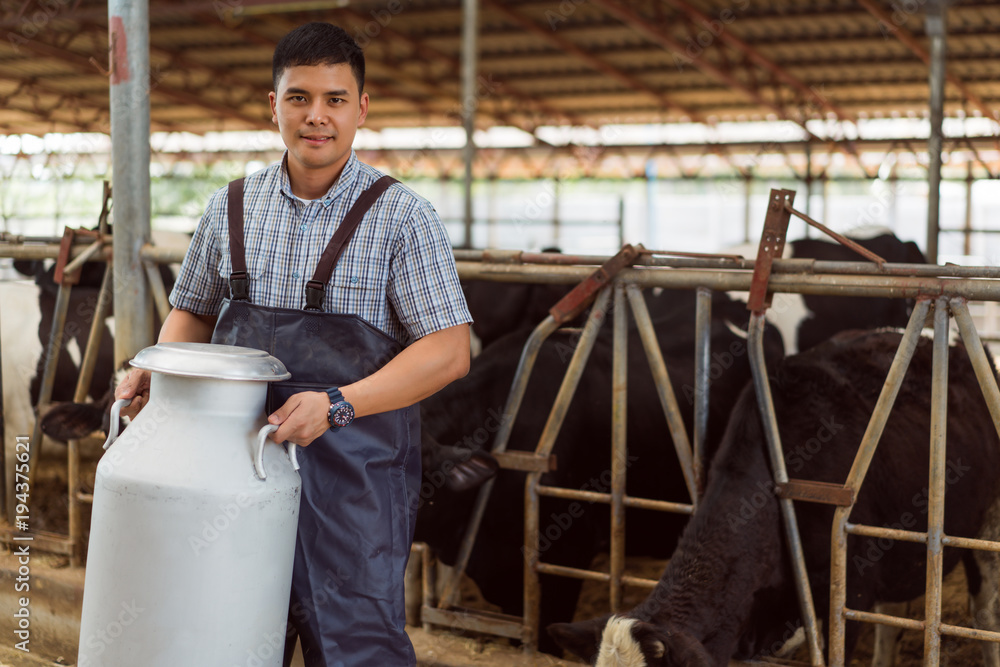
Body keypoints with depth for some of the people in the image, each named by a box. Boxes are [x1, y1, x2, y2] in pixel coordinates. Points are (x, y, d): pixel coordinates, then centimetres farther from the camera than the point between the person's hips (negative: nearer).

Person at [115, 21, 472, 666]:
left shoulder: (402, 217, -5)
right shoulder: (231, 208, 8)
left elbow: (450, 351, -11)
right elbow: (193, 312, 21)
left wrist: (338, 404, -22)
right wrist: (157, 368, -1)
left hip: (355, 472, -4)